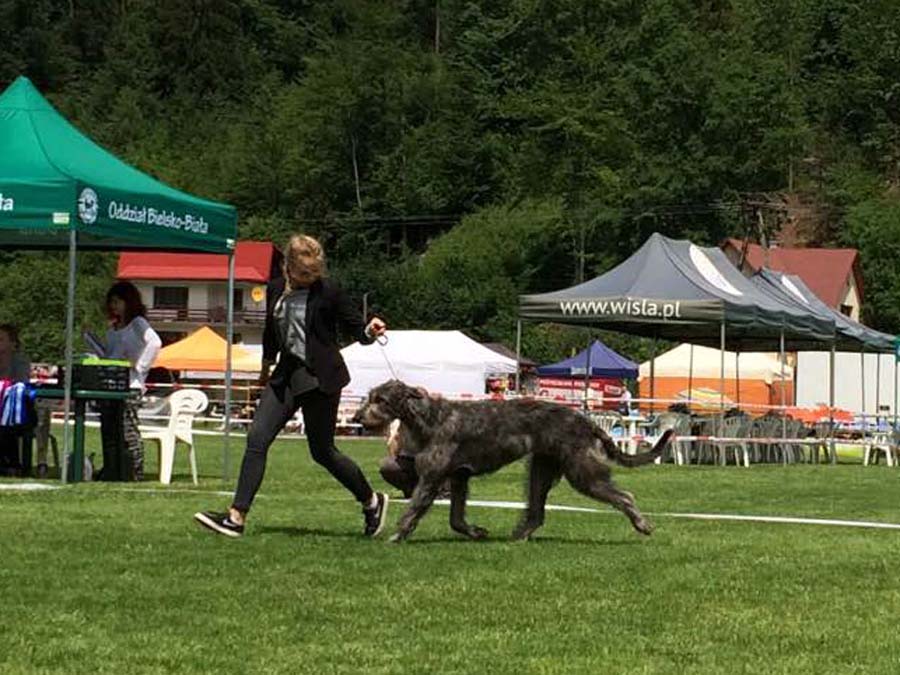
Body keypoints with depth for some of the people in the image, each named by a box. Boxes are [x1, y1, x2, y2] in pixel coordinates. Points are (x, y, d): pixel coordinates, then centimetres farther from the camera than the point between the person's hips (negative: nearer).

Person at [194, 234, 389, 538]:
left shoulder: (328, 291, -9)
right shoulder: (276, 290, 6)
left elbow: (356, 327, -3)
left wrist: (370, 331, -26)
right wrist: (266, 368, 32)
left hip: (320, 377, -5)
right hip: (286, 374, 5)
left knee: (322, 451, 1)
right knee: (257, 439, -5)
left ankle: (373, 502, 23)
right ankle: (236, 516, -7)